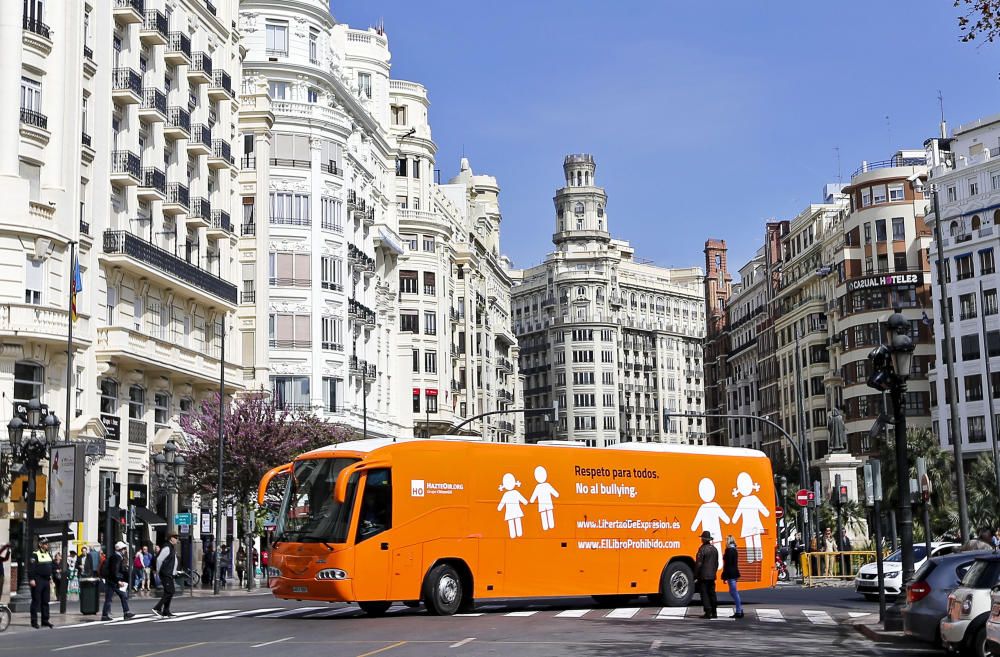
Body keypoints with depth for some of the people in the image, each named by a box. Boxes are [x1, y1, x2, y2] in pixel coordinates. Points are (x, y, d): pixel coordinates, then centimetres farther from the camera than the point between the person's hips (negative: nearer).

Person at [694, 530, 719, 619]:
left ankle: (708, 612, -8)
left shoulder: (702, 549, -14)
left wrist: (695, 575, -8)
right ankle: (714, 613, 14)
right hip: (712, 576, 7)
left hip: (703, 576, -7)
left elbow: (698, 564, -15)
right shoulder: (714, 549, 9)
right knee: (712, 593, 13)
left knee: (704, 594, -3)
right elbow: (716, 563, 16)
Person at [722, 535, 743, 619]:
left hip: (730, 574, -9)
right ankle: (740, 610, 19)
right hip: (735, 573, 9)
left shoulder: (729, 550, -16)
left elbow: (727, 564, -18)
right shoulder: (735, 550, 12)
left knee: (734, 592, -4)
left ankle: (739, 612, -1)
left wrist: (725, 576, -15)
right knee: (733, 592, 16)